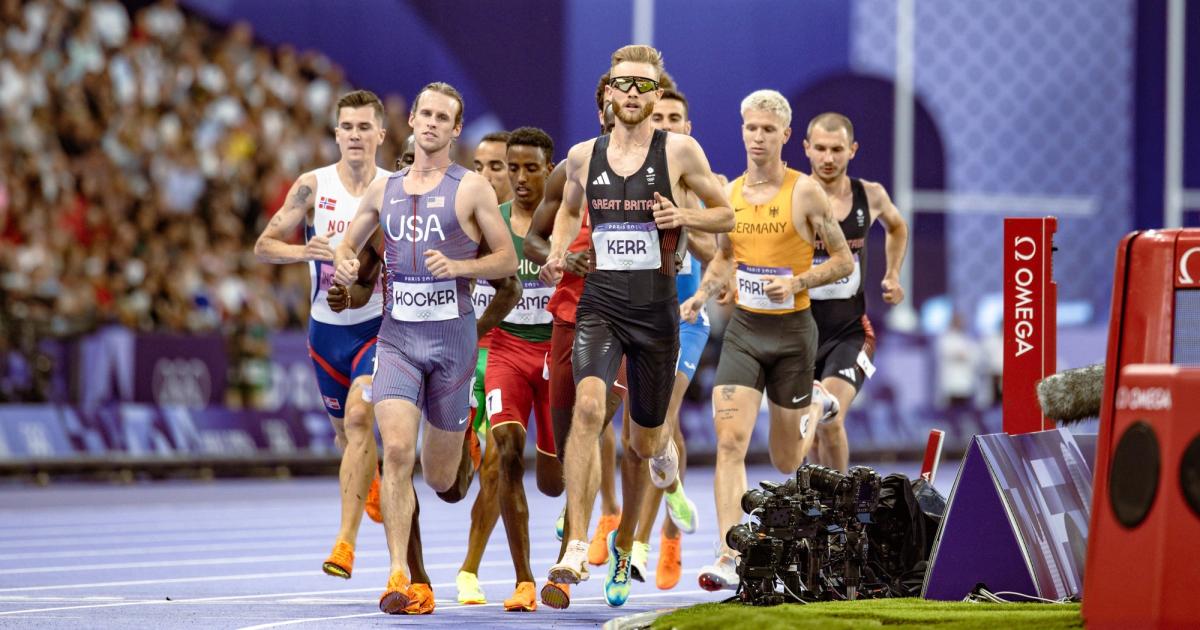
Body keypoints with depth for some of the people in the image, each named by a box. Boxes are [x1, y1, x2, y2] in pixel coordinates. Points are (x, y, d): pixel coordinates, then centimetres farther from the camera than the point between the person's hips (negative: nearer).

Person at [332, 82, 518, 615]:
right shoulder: (383, 189, 11)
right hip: (397, 336, 2)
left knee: (439, 477, 6)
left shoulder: (470, 188, 0)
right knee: (397, 452, -18)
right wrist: (344, 263, 1)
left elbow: (508, 260, 1)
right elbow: (349, 242, 24)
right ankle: (398, 575, -18)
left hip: (452, 336, -2)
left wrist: (458, 266, -16)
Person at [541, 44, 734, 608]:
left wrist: (684, 217, -13)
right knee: (588, 407, -27)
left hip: (656, 309, 0)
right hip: (599, 304, 0)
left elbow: (726, 214, 6)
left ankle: (624, 544, 39)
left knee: (641, 442, 10)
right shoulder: (583, 156, 6)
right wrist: (557, 250, 6)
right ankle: (576, 545, -29)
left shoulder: (679, 151, -1)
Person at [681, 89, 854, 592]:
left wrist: (797, 282, -18)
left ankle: (813, 416, 49)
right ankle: (729, 559, -20)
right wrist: (700, 297, 4)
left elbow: (844, 261, -3)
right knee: (730, 441, -17)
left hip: (792, 331, -2)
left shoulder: (805, 192, -7)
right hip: (743, 329, 2)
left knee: (786, 462, 11)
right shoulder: (728, 194, 5)